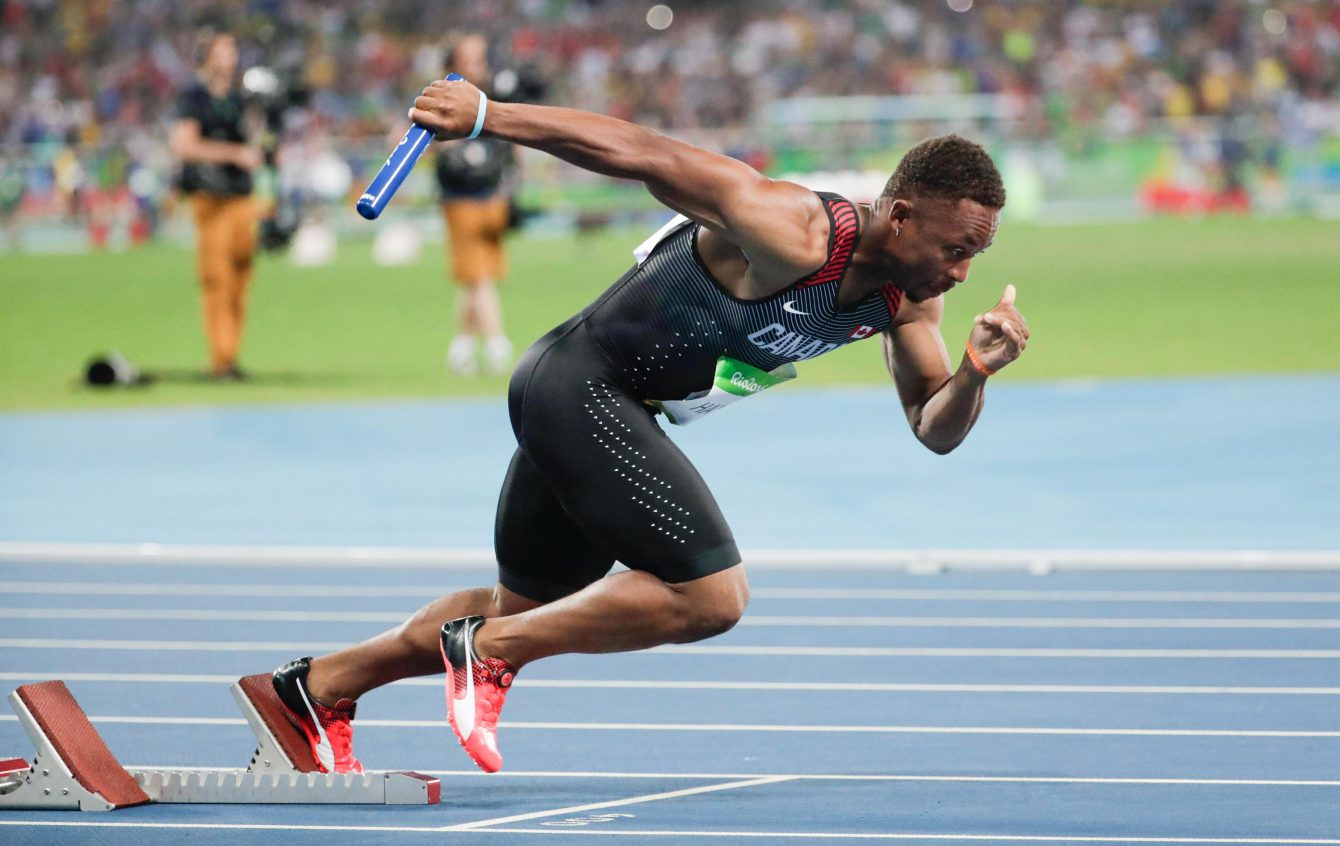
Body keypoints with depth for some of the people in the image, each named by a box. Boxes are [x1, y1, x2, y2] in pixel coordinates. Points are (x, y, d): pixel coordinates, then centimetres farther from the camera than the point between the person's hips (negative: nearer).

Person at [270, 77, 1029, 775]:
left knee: (526, 611, 20)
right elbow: (644, 153, -27)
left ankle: (317, 687, 31)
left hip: (615, 411, 9)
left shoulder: (910, 297, -2)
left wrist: (977, 370, -18)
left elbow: (934, 429, 5)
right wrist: (485, 115, -30)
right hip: (581, 383, -9)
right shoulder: (792, 234, -28)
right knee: (711, 596, -17)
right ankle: (483, 652, -6)